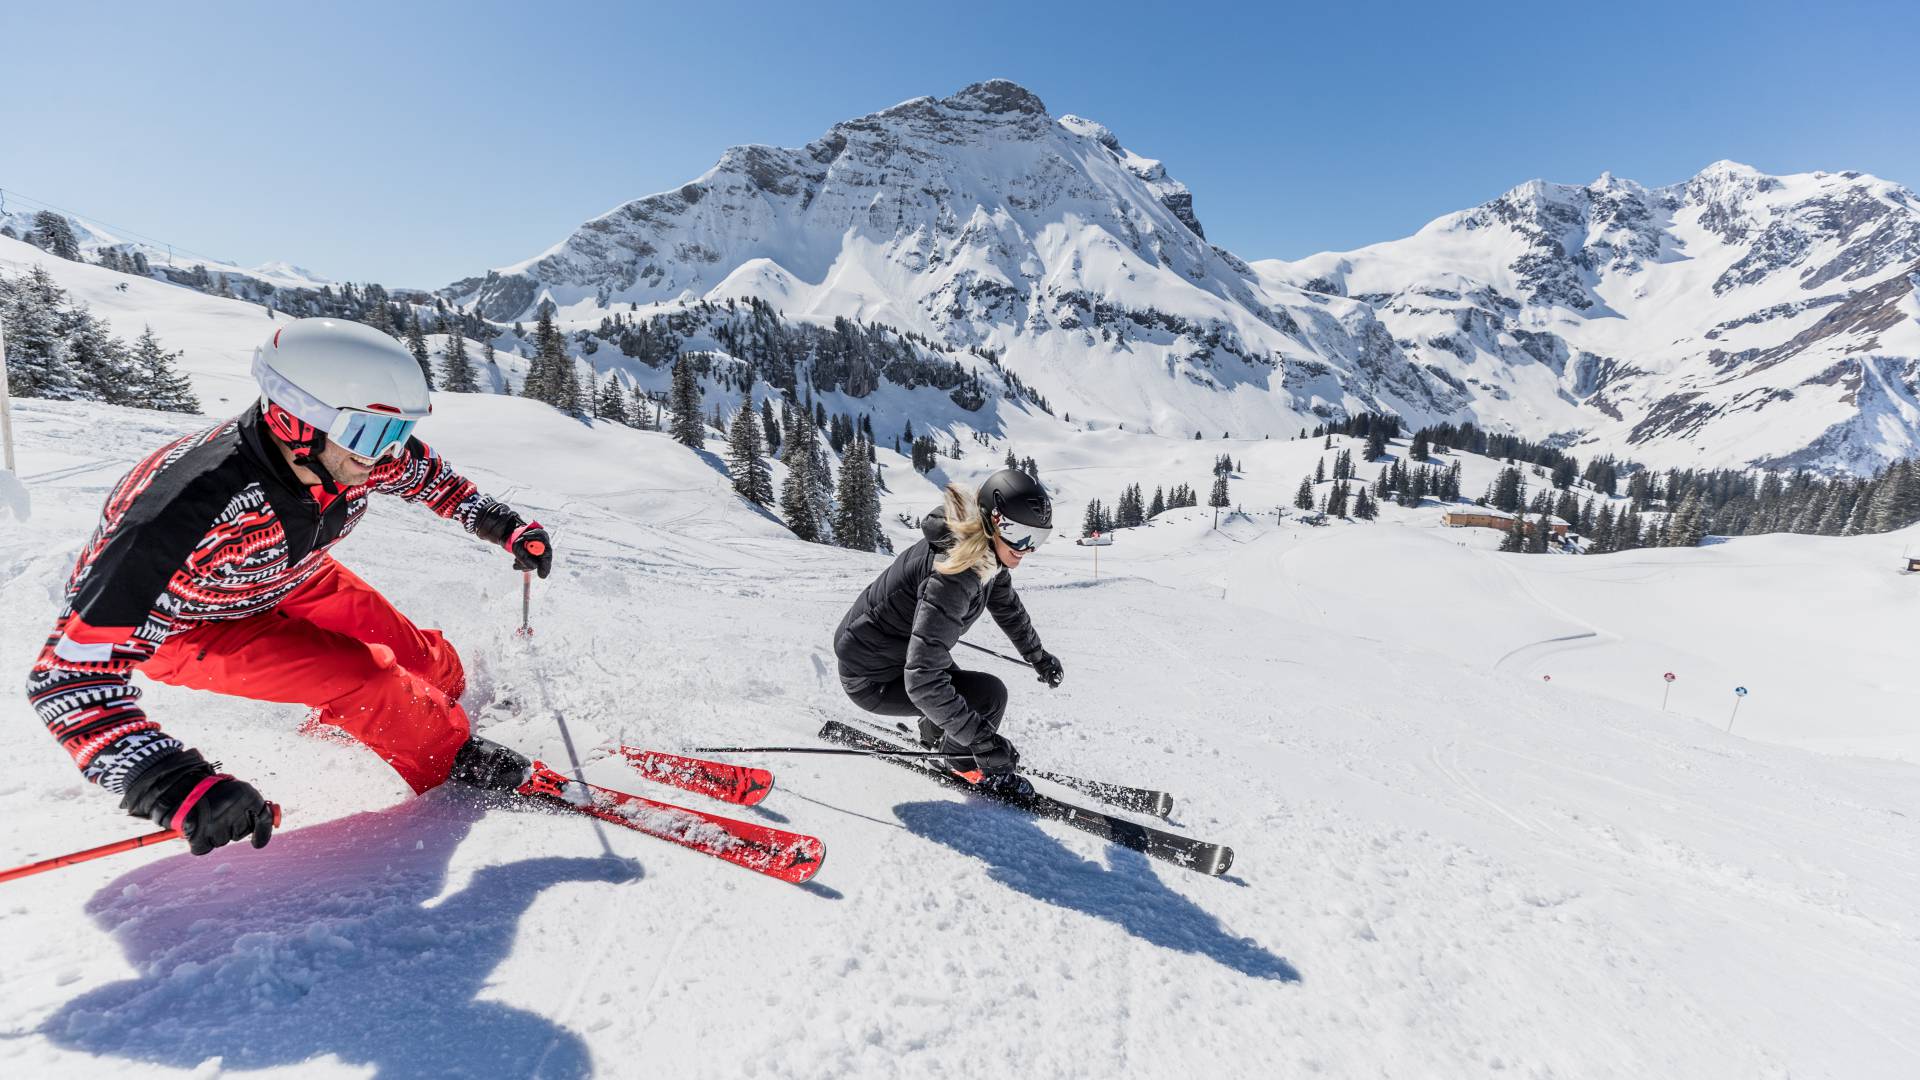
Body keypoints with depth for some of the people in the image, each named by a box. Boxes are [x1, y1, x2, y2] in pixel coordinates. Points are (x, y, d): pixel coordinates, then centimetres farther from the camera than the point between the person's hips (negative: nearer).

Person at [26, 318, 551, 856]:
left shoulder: (363, 454, -27)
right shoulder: (192, 505, -43)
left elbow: (427, 474, -1)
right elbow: (72, 669, -39)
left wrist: (502, 524, -4)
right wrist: (174, 784, -50)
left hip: (289, 581, 5)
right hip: (182, 624, -5)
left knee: (432, 668, 0)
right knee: (359, 676, -24)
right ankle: (451, 759, 2)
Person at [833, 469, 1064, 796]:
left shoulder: (988, 554, -7)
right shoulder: (953, 574, -36)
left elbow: (1007, 606, 14)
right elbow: (922, 680, -38)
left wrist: (1038, 655, 25)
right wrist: (982, 738, -36)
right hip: (871, 679, -9)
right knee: (989, 694, -15)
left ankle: (936, 735, 51)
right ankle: (964, 763, 12)